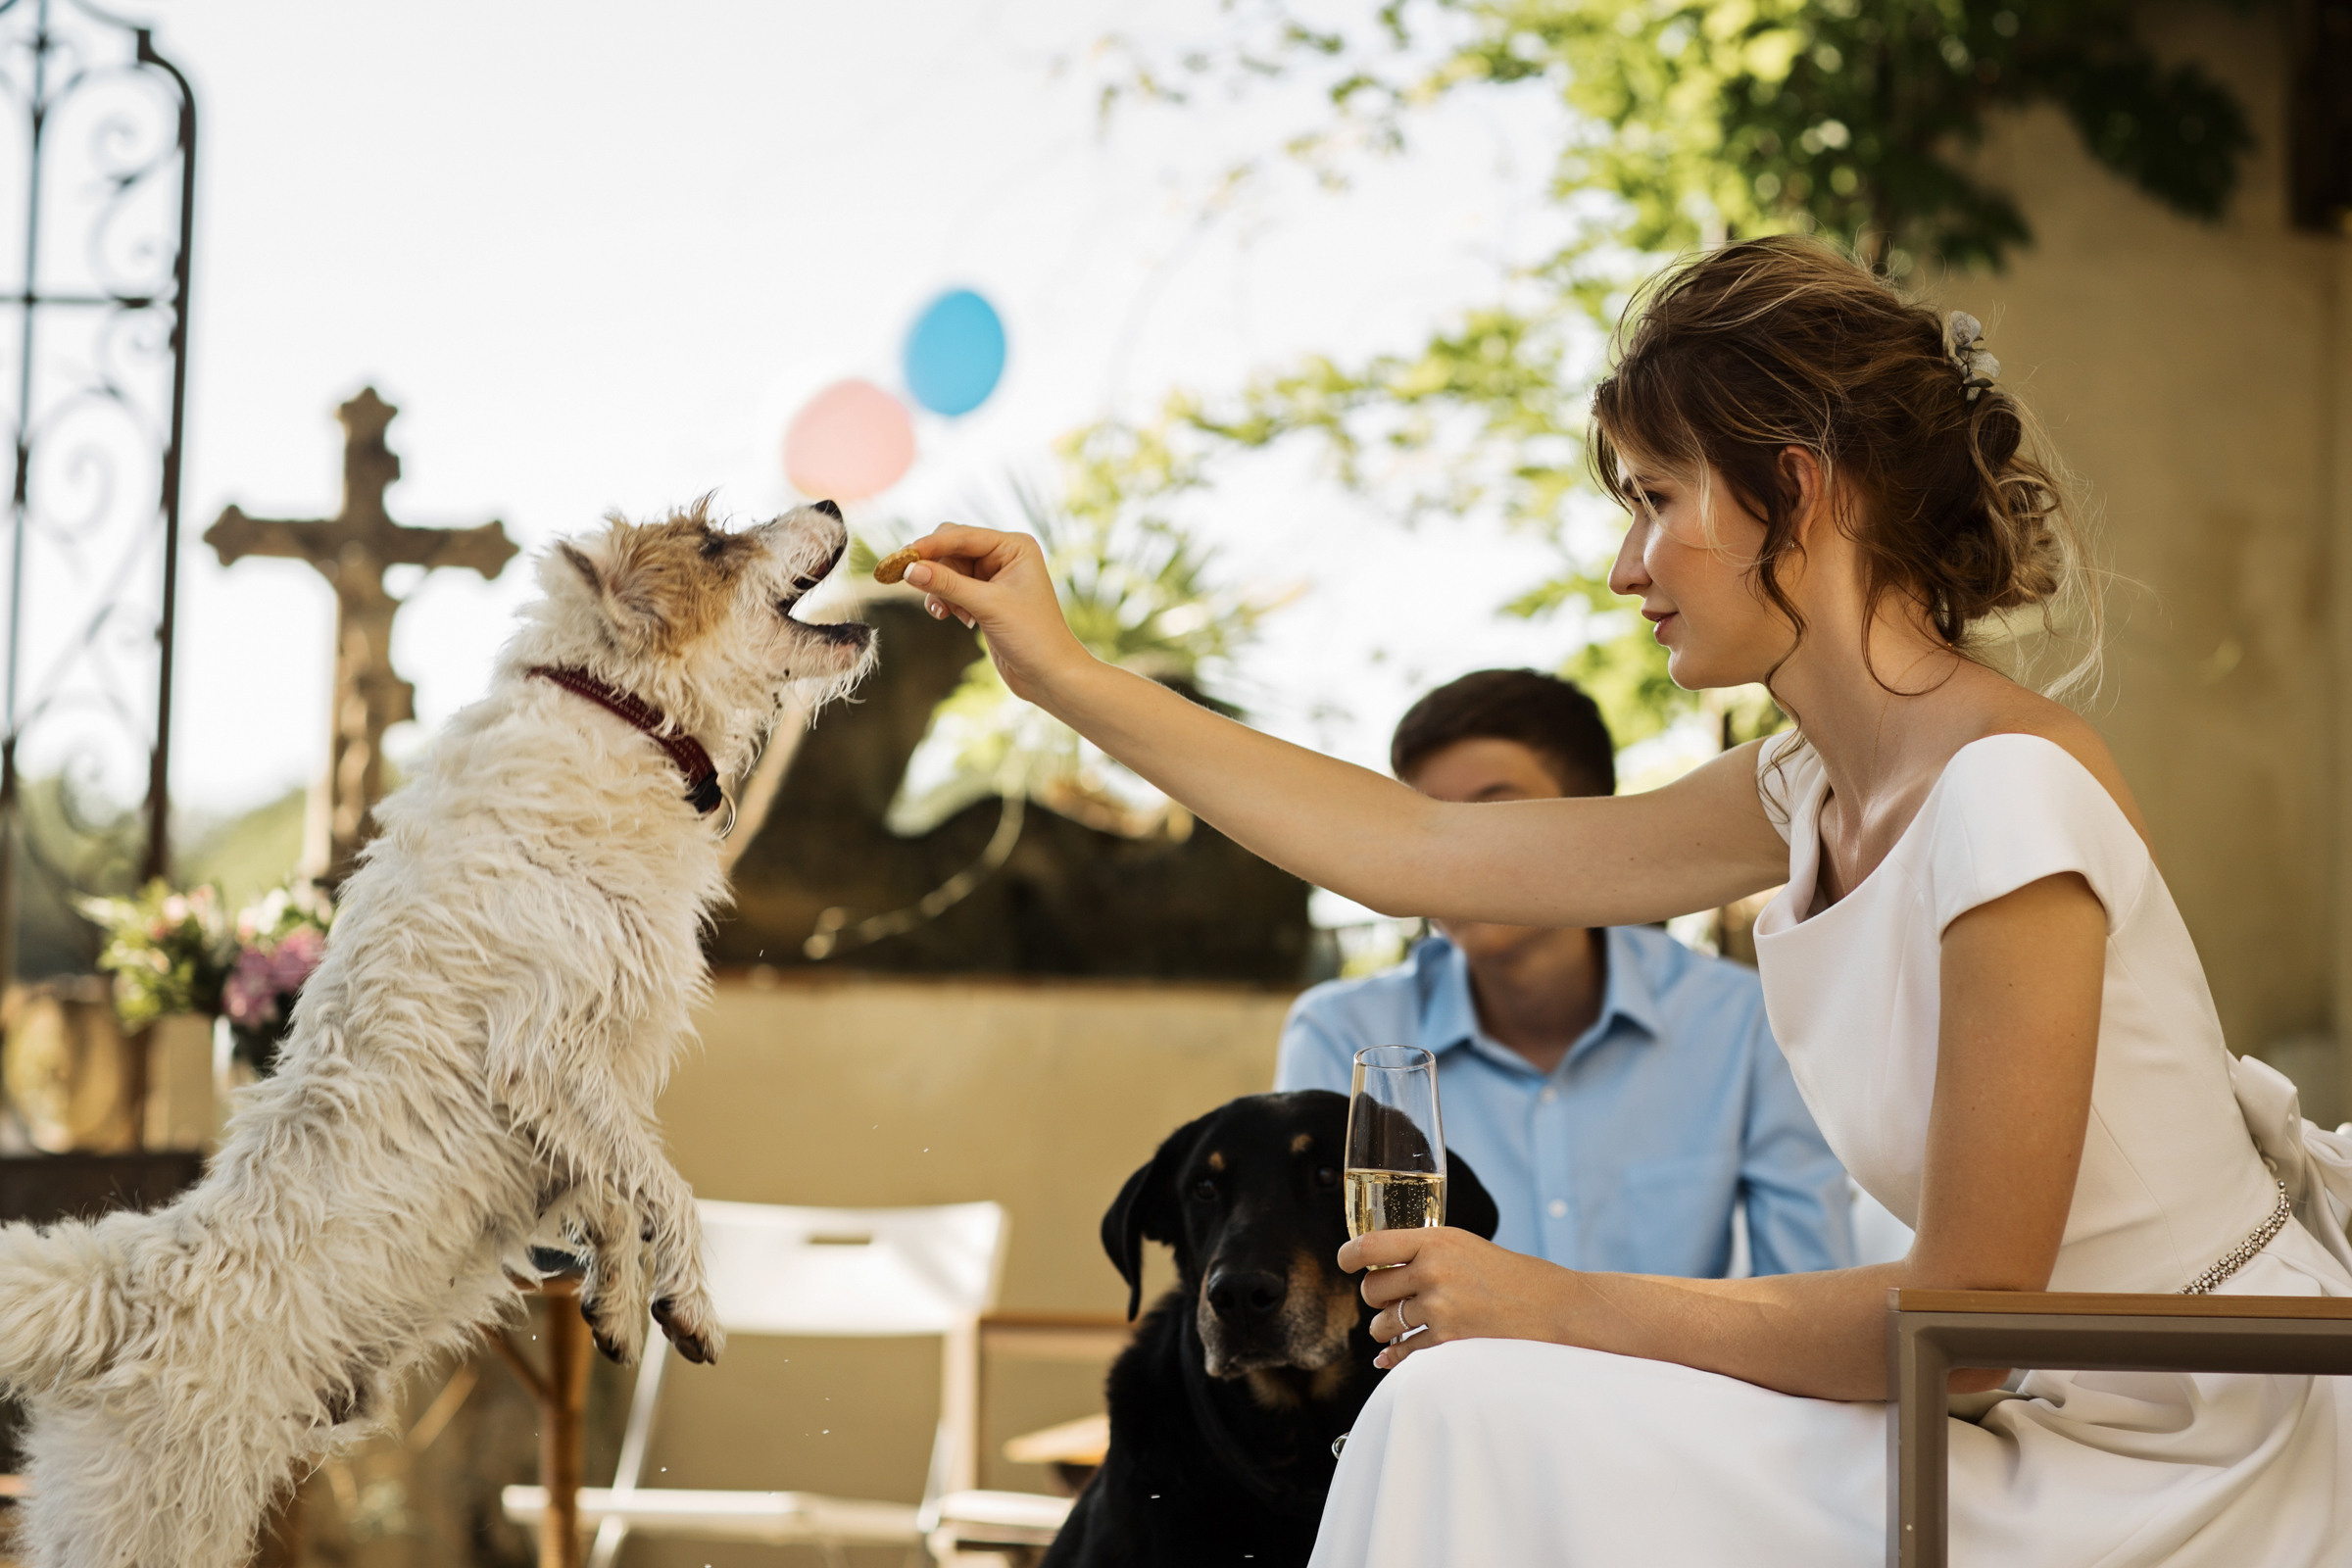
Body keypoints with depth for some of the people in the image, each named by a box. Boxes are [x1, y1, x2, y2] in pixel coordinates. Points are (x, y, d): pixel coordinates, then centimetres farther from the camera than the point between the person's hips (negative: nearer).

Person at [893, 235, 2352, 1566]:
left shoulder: (2007, 798, -22)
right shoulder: (1823, 792, 5)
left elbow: (1963, 1313, -20)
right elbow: (1423, 848, 13)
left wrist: (1564, 1305, -13)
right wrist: (1065, 673, 16)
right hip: (2065, 1421, 8)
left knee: (1503, 1420, -12)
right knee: (1484, 1413, 1)